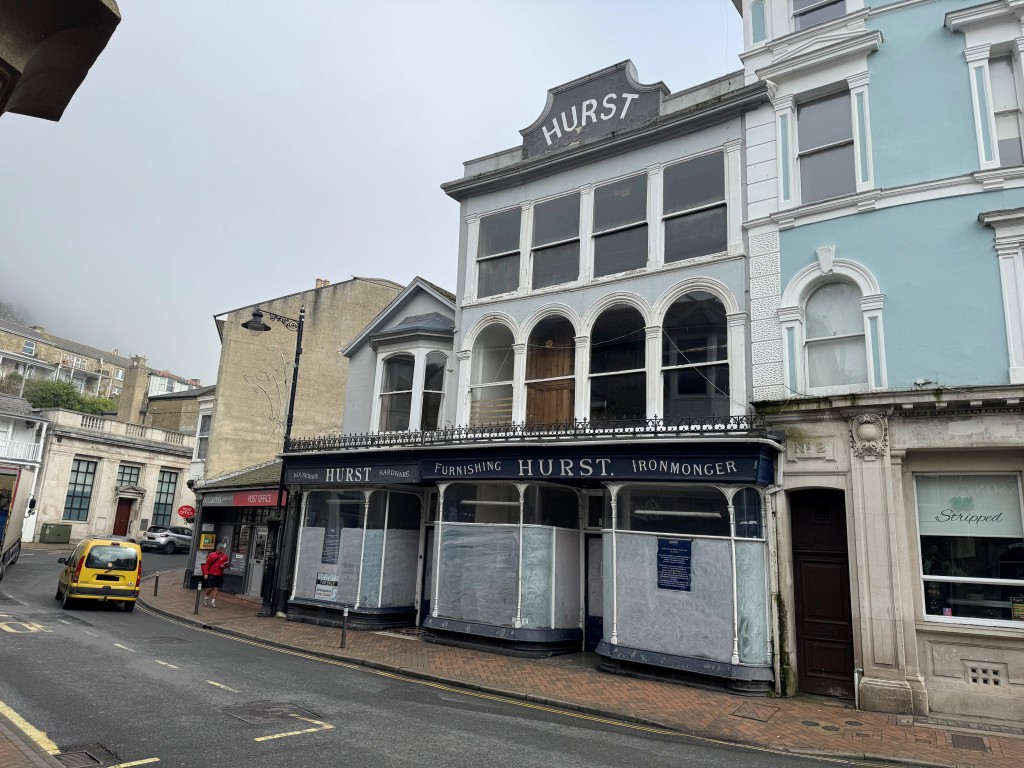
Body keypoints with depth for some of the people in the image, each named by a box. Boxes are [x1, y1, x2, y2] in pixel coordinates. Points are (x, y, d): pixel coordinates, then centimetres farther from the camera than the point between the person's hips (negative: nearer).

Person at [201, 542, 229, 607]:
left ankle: (213, 602, 11)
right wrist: (205, 573, -6)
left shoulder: (225, 556, 3)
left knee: (216, 588, 2)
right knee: (210, 588, -2)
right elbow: (207, 564, -1)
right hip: (211, 574, -2)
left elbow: (226, 565, 14)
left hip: (219, 575, 2)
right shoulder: (211, 555, -2)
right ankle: (206, 598, 27)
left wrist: (224, 566, -10)